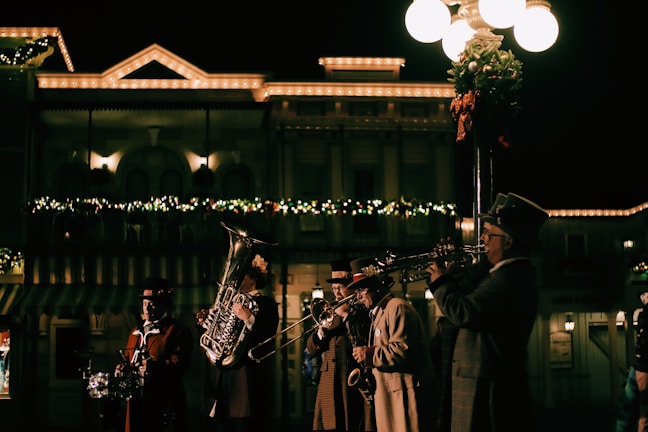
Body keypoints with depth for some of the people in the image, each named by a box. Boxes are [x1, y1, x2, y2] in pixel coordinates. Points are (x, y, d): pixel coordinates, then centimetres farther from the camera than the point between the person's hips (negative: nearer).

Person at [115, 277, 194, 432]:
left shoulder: (178, 331, -2)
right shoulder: (136, 332, 22)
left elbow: (181, 362, -14)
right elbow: (128, 357, 28)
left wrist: (157, 366, -28)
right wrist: (123, 367, 5)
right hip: (137, 400, 6)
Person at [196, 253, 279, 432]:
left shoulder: (265, 303, -4)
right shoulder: (232, 302, 18)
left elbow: (266, 339, -18)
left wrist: (249, 318, -29)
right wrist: (205, 323, 5)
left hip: (247, 382, -7)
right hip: (224, 376, 7)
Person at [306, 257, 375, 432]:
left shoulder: (366, 311, 1)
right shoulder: (332, 313, 18)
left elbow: (365, 343, -14)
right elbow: (311, 349, 16)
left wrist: (347, 316, -11)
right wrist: (320, 333, -4)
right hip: (329, 388, 5)